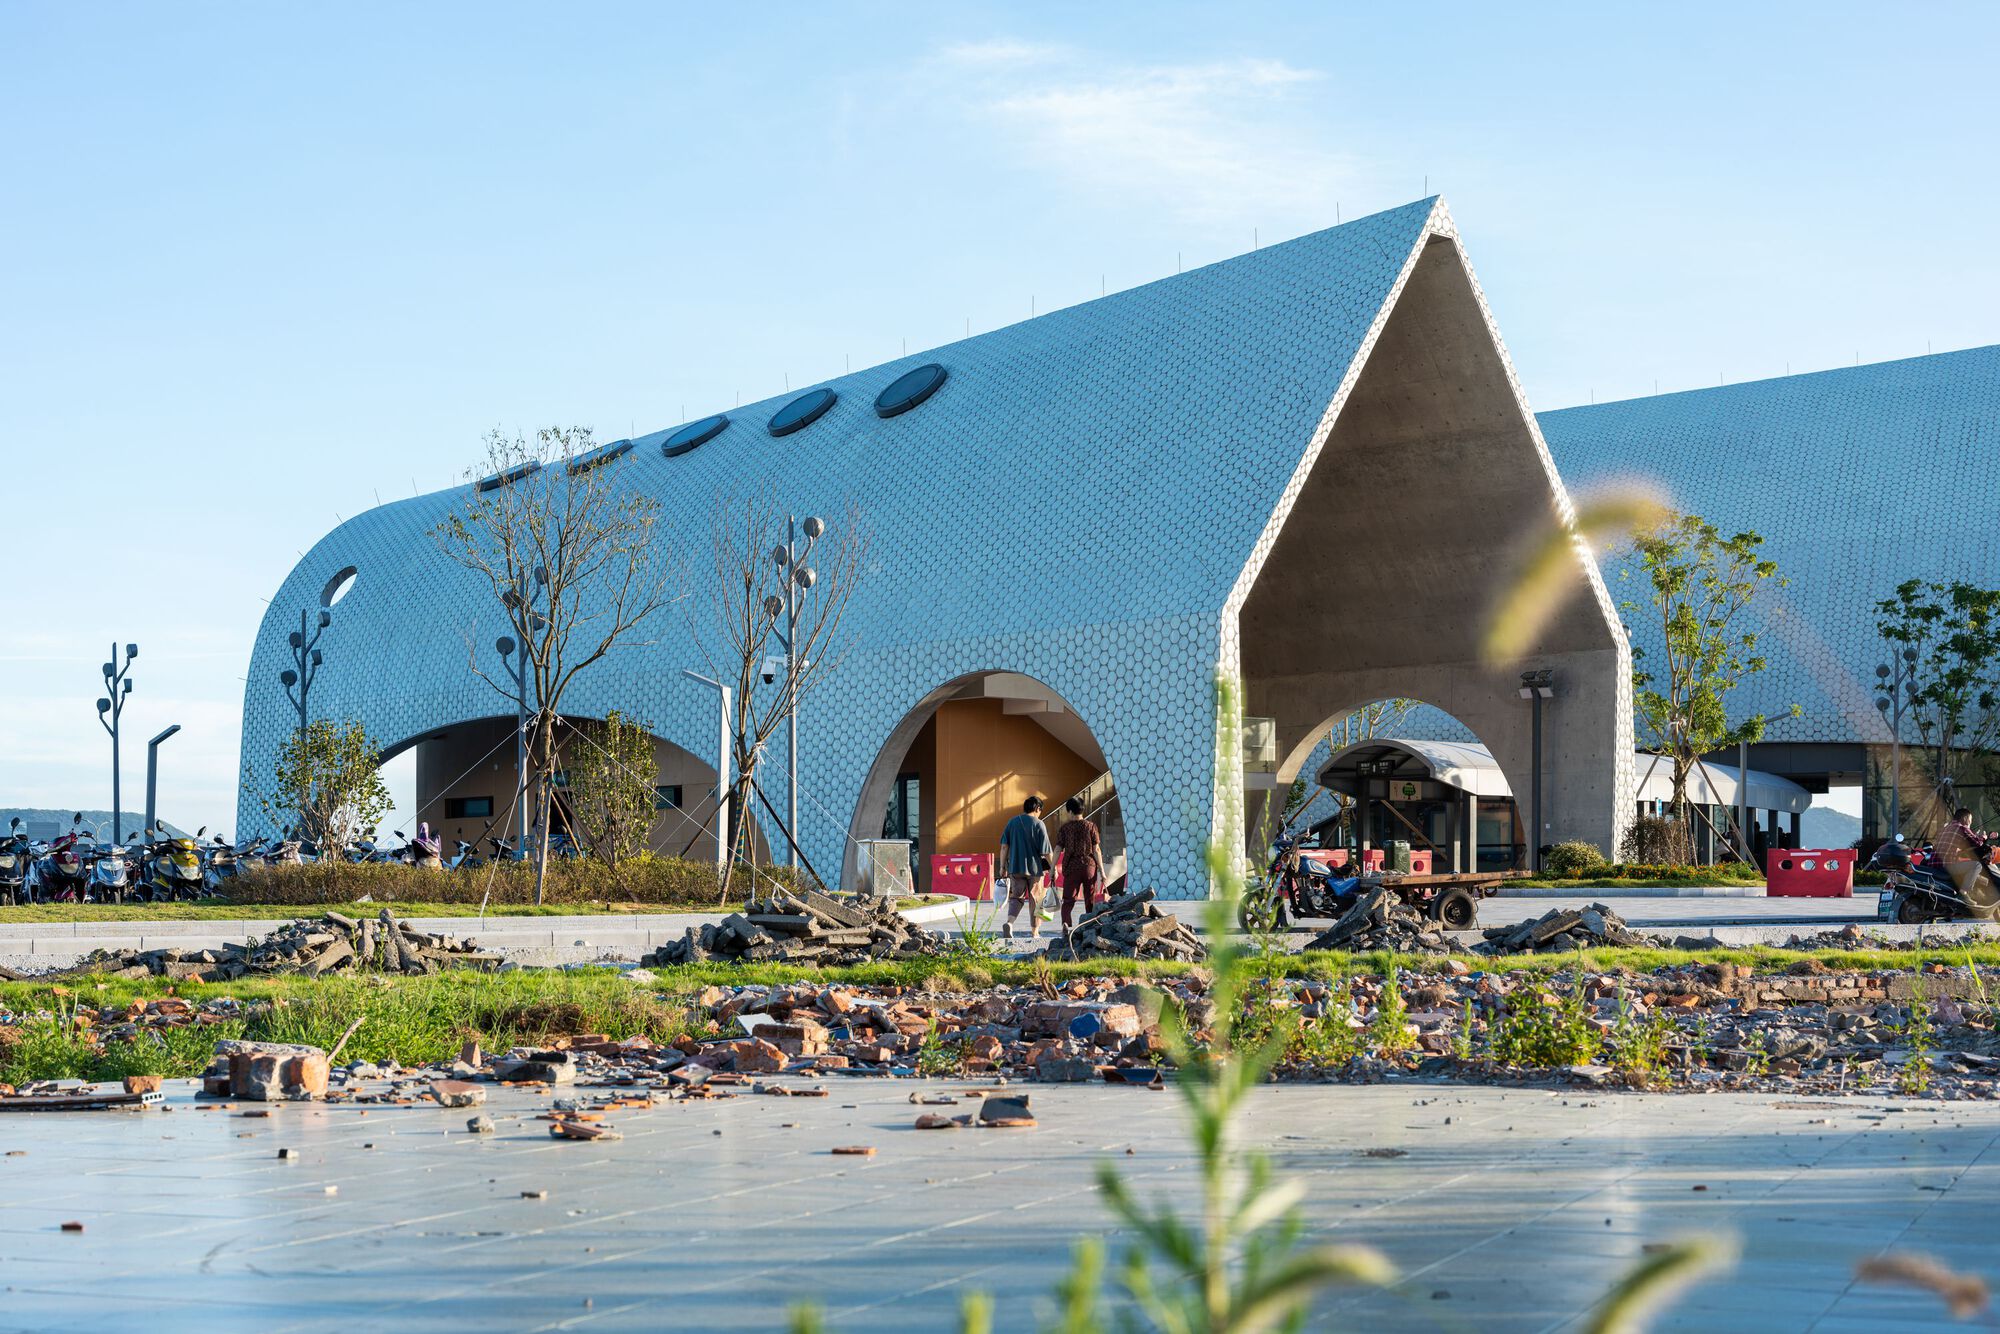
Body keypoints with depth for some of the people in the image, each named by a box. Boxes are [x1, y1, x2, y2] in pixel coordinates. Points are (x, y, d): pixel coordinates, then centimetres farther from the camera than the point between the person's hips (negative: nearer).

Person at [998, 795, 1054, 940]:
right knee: (1034, 899, 8)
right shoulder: (1038, 824, -7)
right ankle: (1034, 932, 14)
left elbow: (1004, 846, 3)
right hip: (1034, 868, -3)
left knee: (1016, 897, 9)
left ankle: (1009, 923, -17)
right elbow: (1046, 851, -9)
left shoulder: (1012, 822, 4)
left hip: (1015, 867, 3)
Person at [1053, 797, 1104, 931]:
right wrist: (1102, 871, -2)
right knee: (1090, 900, 13)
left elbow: (1058, 849, -4)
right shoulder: (1091, 826, 0)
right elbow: (1096, 849, -3)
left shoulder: (1064, 828, 0)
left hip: (1071, 867, 0)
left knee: (1068, 899, 0)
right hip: (1089, 866, 0)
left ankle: (1065, 921, -24)